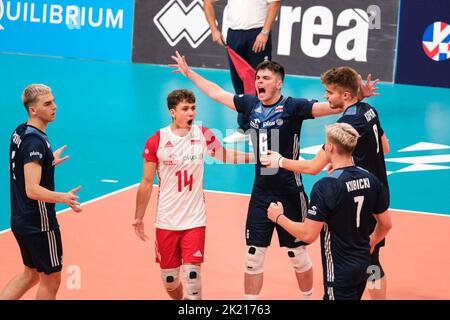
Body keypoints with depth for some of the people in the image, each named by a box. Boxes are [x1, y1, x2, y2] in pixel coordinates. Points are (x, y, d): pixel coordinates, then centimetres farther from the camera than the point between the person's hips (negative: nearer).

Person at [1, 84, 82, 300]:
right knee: (50, 281, 7)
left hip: (21, 219, 9)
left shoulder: (20, 132, 5)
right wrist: (63, 198, -42)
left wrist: (49, 162, 27)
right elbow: (32, 190, -31)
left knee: (31, 273, 23)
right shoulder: (35, 141, -23)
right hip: (39, 224, -9)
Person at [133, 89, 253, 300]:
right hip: (166, 221, 0)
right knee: (169, 278, 9)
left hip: (195, 220, 0)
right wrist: (138, 218, 2)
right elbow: (147, 183, 1)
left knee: (192, 274, -14)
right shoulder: (155, 141, -7)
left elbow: (224, 155, 16)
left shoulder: (202, 135, -3)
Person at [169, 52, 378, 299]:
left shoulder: (292, 106, -12)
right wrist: (189, 72, 26)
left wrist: (357, 96, -40)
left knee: (298, 256, 8)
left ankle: (307, 297, 28)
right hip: (260, 192, 4)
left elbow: (331, 107, -24)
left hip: (289, 193, -4)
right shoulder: (251, 104, 3)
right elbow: (217, 93, 18)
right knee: (253, 256, 8)